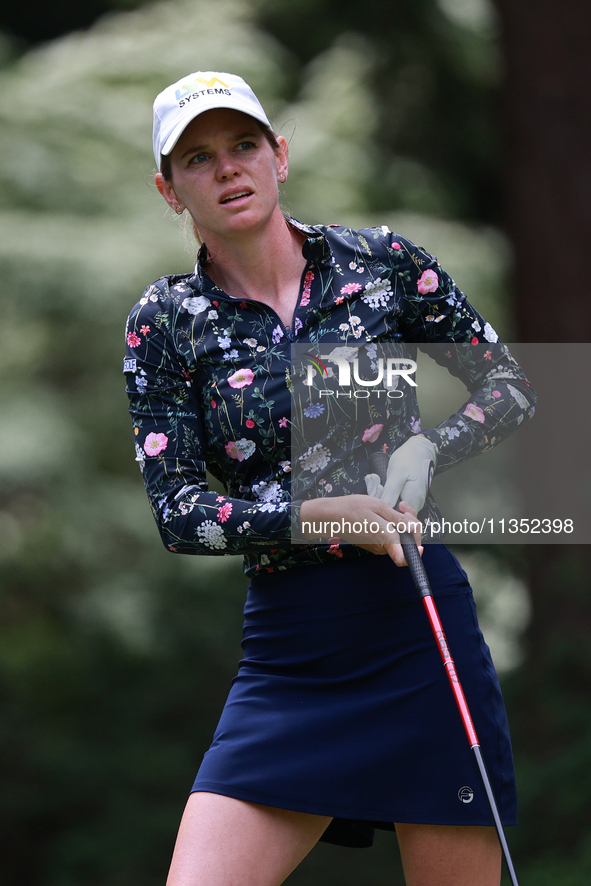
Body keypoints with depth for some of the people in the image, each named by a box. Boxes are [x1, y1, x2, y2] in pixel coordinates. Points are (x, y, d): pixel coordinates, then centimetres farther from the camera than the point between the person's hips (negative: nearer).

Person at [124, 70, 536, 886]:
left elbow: (510, 387, 12)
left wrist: (424, 450, -8)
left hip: (424, 630, 0)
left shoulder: (385, 263, 3)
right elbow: (175, 512, -3)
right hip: (288, 657, 1)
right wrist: (326, 511, -15)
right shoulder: (165, 324, 3)